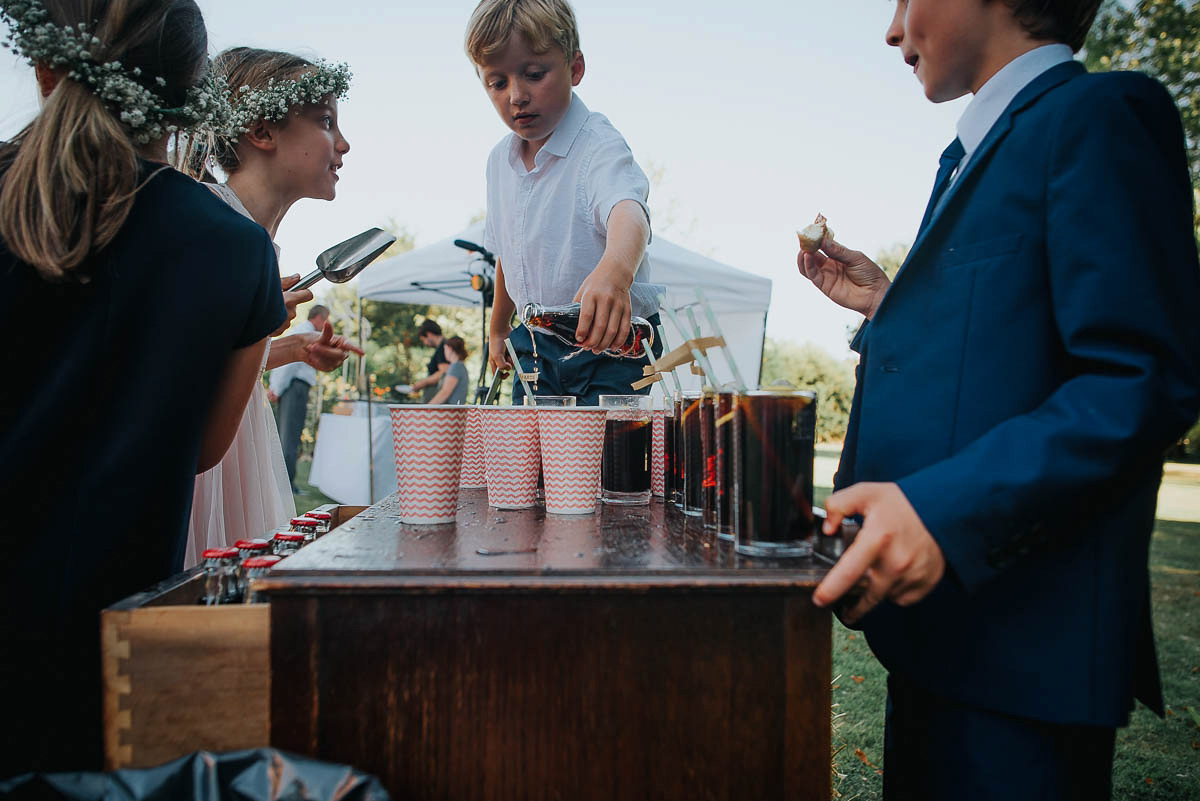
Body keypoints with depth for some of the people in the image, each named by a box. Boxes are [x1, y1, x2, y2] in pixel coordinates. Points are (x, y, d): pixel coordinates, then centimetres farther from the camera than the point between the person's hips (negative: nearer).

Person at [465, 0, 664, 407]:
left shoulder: (599, 146, -19)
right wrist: (498, 328, 27)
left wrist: (615, 269, -64)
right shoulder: (500, 160, 3)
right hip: (536, 345, 6)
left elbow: (627, 208, -42)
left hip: (609, 342, -6)